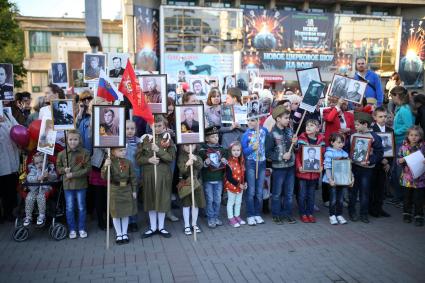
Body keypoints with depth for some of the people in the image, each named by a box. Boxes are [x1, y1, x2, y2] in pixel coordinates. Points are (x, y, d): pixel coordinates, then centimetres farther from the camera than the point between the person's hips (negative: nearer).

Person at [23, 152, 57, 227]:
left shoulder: (49, 168, 1)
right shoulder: (33, 169, 4)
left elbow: (55, 177, -10)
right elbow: (29, 178, -11)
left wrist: (48, 176, -31)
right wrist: (37, 178, -29)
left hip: (45, 188, -2)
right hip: (34, 189, 3)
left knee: (41, 197, -29)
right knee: (29, 198, -21)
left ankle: (42, 216, -13)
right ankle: (28, 216, -3)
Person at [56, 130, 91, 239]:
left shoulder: (84, 153, -7)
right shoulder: (62, 154, -1)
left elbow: (87, 169, -10)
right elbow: (58, 167, 9)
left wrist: (73, 174, -16)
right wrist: (64, 170, -13)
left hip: (81, 185, -1)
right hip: (68, 185, 1)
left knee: (81, 208, 10)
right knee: (69, 208, 9)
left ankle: (82, 229, 24)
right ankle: (72, 229, 23)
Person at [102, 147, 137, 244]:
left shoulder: (128, 162, -3)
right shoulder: (110, 162, -11)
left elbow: (132, 177, 4)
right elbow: (104, 176, -20)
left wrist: (134, 190, 4)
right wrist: (105, 166, -38)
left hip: (127, 189, 2)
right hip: (114, 190, -2)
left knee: (126, 213, 11)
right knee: (116, 214, 8)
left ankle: (124, 233, 26)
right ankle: (118, 234, 22)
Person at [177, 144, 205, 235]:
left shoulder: (197, 157, 3)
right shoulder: (181, 157, -6)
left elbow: (200, 166, -15)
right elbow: (181, 170, -18)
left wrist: (195, 160, -32)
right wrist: (187, 165, -37)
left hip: (196, 182, 3)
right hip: (185, 183, -2)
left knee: (195, 204, 9)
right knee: (186, 205, 6)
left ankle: (194, 224, 24)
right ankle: (187, 225, 17)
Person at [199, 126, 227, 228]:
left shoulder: (221, 149, 7)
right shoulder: (203, 150, -6)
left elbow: (226, 162, 16)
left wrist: (225, 161, -6)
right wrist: (205, 163, -23)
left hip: (219, 178, 3)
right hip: (208, 179, -3)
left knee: (218, 200, 9)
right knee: (210, 200, 3)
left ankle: (216, 217, 22)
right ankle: (211, 219, 14)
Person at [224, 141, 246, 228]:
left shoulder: (241, 162, 3)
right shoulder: (229, 163, -20)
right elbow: (229, 177, -20)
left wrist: (245, 183, -2)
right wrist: (238, 184, -18)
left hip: (241, 186, 7)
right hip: (231, 186, -7)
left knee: (238, 202, 17)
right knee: (231, 202, 6)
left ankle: (237, 216, 33)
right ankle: (231, 218, 16)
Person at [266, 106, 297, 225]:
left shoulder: (289, 130, 3)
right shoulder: (272, 134, -13)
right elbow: (268, 153, -12)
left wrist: (294, 142, -6)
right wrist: (281, 156, -18)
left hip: (291, 166, 5)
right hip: (279, 167, -5)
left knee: (289, 192, 14)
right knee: (277, 193, 7)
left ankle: (288, 213, 27)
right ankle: (276, 215, 20)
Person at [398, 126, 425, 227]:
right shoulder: (403, 147, -2)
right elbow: (398, 158, 4)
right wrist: (400, 161, -17)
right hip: (406, 178, 1)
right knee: (407, 198, 15)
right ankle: (407, 214, 30)